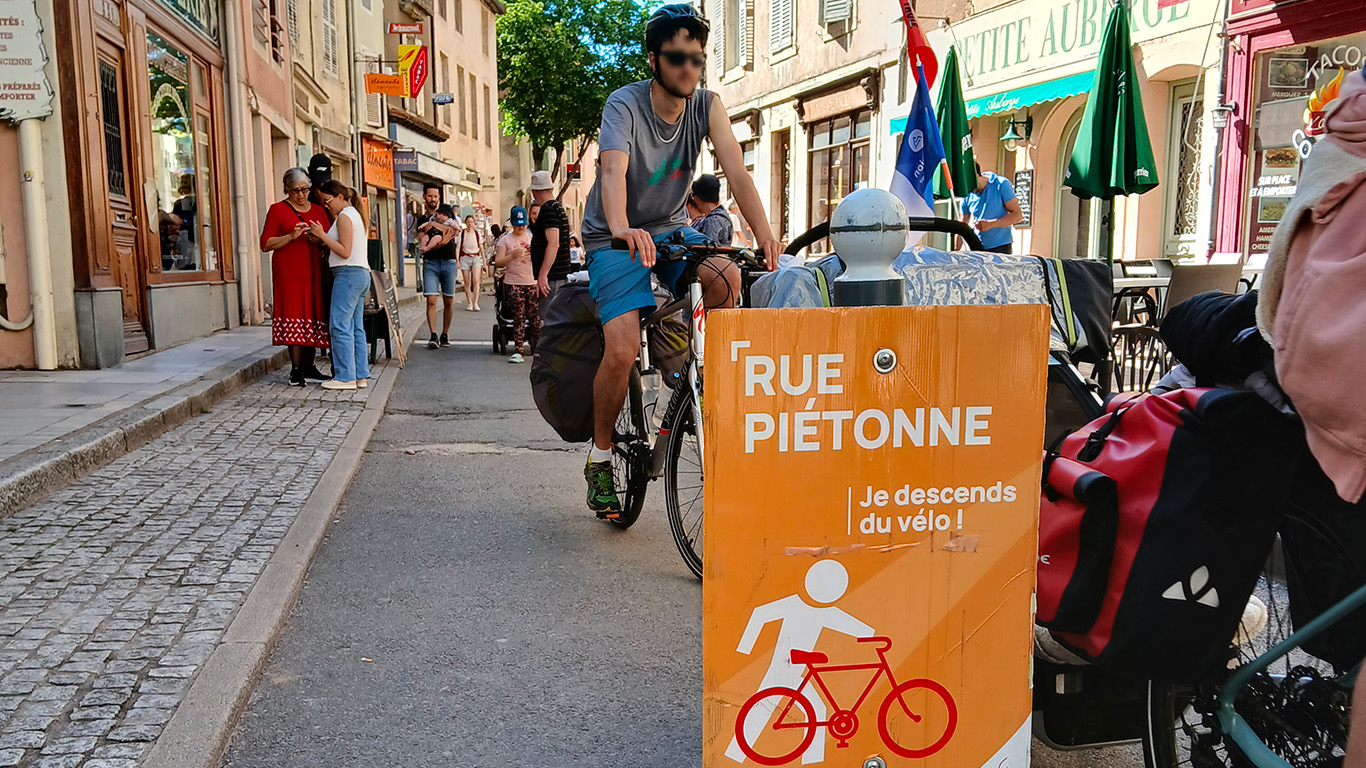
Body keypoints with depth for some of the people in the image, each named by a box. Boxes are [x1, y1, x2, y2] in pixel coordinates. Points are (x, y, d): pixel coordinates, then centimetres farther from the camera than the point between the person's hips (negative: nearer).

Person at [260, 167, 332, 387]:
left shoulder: (318, 210, 18)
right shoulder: (277, 210, 5)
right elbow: (266, 244, -1)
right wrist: (291, 236, -15)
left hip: (315, 272, 4)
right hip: (289, 273, -4)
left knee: (313, 316, 3)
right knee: (294, 317, -10)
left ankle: (308, 365, 12)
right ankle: (296, 369, -8)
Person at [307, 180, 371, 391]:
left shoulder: (344, 217, -9)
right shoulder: (354, 214, 21)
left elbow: (345, 251, -16)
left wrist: (322, 235, -13)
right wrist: (322, 236, 13)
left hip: (348, 274, -10)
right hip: (361, 273, 10)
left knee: (340, 325, -8)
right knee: (356, 327, 9)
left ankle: (346, 377, -8)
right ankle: (361, 375, 10)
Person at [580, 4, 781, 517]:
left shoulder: (707, 106, -6)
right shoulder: (625, 104, -18)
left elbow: (736, 170, -19)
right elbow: (613, 171, -36)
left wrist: (764, 233, -36)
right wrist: (622, 229, -57)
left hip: (670, 229, 4)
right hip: (616, 239, -4)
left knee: (727, 278, -29)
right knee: (622, 350, -22)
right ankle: (600, 458, 1)